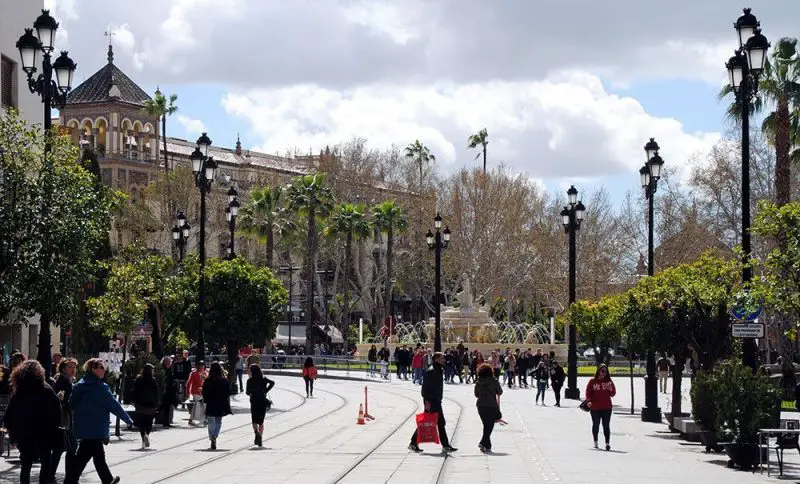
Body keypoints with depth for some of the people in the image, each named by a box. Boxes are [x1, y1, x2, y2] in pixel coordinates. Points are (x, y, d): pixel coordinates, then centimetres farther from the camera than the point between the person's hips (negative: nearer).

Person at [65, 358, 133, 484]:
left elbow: (71, 404, 14)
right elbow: (114, 405, -11)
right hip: (95, 429, -9)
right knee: (83, 457, -7)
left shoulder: (79, 386, 7)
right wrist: (128, 420, 0)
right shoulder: (100, 387, -16)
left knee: (99, 455, 20)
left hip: (82, 425, 9)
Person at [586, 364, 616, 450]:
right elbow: (588, 392, -1)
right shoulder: (592, 381, 0)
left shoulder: (609, 381, 5)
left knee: (606, 425, -4)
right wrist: (589, 401, -16)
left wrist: (610, 389, -14)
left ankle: (607, 443, -6)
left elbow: (613, 394, 7)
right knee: (596, 425, 13)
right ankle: (595, 442, 28)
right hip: (595, 408, 0)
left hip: (606, 407, 0)